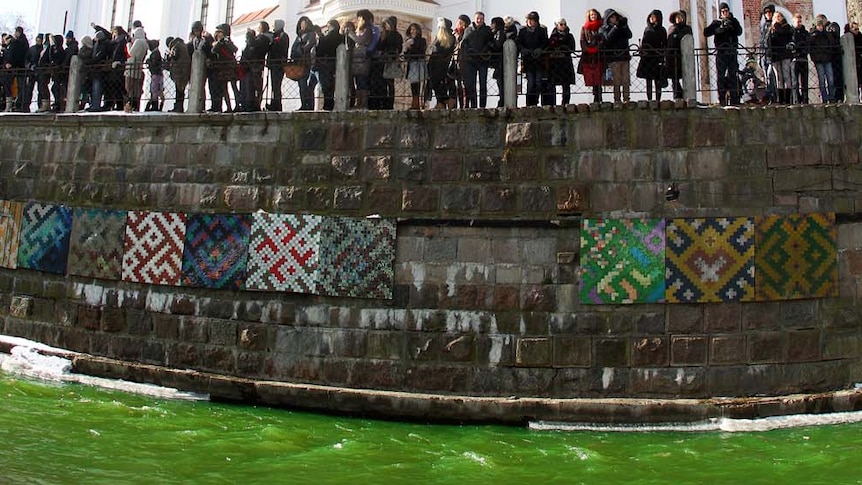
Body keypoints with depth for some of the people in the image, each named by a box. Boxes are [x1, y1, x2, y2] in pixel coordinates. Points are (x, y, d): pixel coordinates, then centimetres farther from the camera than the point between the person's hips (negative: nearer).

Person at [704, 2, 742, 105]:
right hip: (721, 53, -2)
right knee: (721, 76, -6)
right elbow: (706, 32, -8)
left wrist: (731, 25, -18)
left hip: (732, 52, 2)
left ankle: (734, 99, 2)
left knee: (733, 75, 0)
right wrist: (719, 29, -20)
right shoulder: (716, 22, 6)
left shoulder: (733, 21, 12)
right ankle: (722, 99, -7)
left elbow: (739, 32, -3)